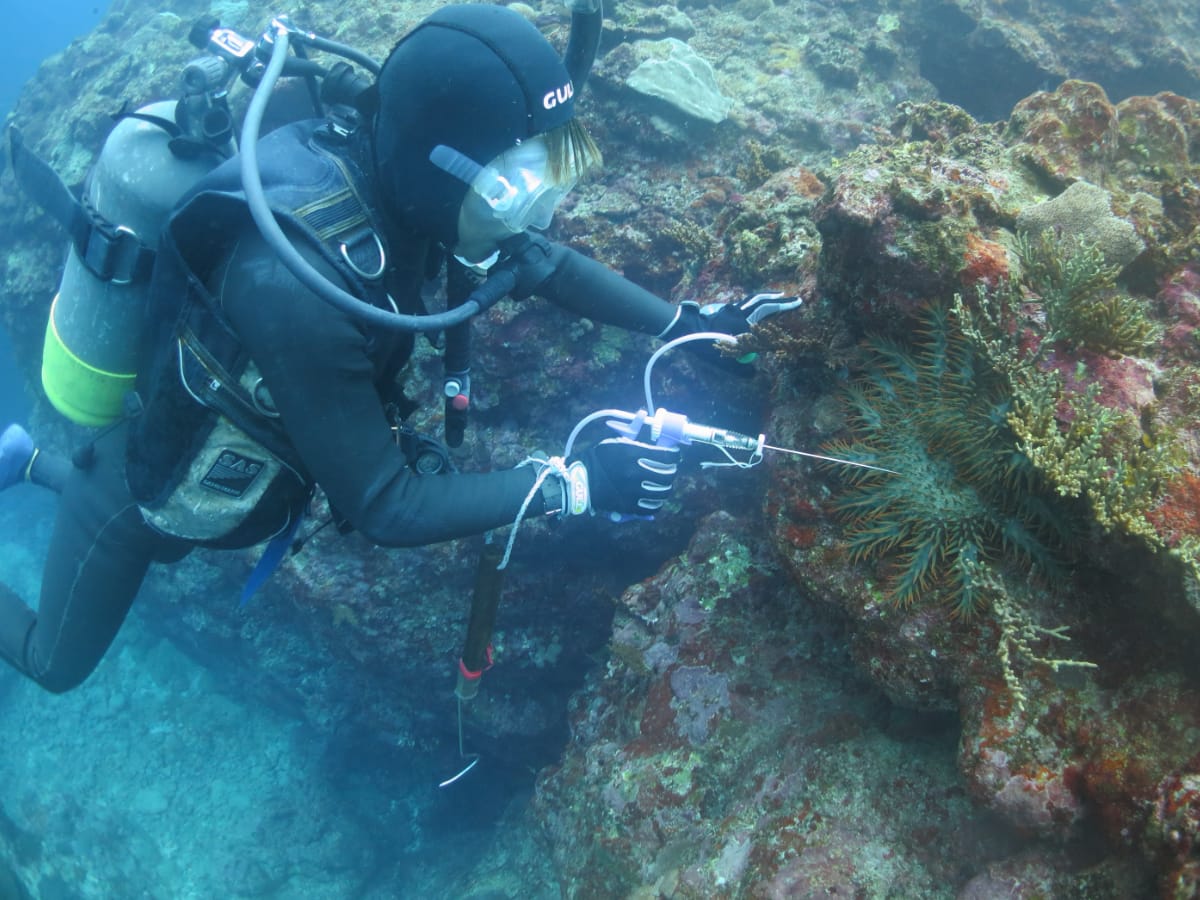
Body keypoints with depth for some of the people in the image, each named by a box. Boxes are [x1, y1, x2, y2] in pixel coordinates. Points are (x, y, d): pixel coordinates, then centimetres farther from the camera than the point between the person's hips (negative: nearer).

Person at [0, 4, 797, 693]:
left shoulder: (396, 183, -22)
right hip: (144, 487, -6)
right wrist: (575, 484, -34)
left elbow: (542, 261, -5)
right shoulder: (295, 286, -44)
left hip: (213, 460, 6)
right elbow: (387, 510, -36)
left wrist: (685, 322, -12)